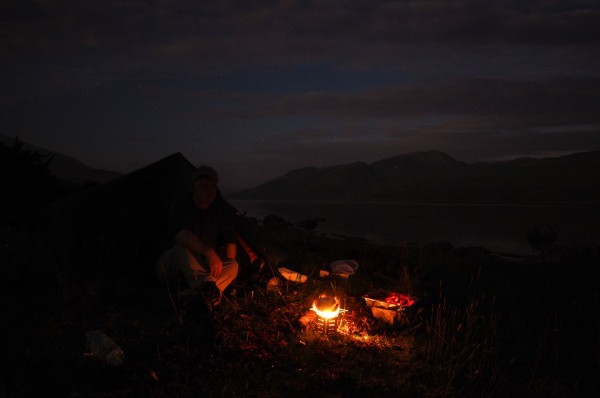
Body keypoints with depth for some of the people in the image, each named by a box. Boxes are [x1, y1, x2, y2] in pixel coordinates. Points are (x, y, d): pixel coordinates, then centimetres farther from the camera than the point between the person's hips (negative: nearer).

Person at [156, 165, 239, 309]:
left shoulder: (223, 209, -6)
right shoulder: (182, 205, -16)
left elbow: (230, 242, -8)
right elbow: (180, 234, -36)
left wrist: (223, 268, -23)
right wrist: (209, 252, -47)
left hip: (204, 265, 3)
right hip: (172, 267, -3)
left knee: (233, 265, -25)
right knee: (184, 248, -38)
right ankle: (206, 287, -60)